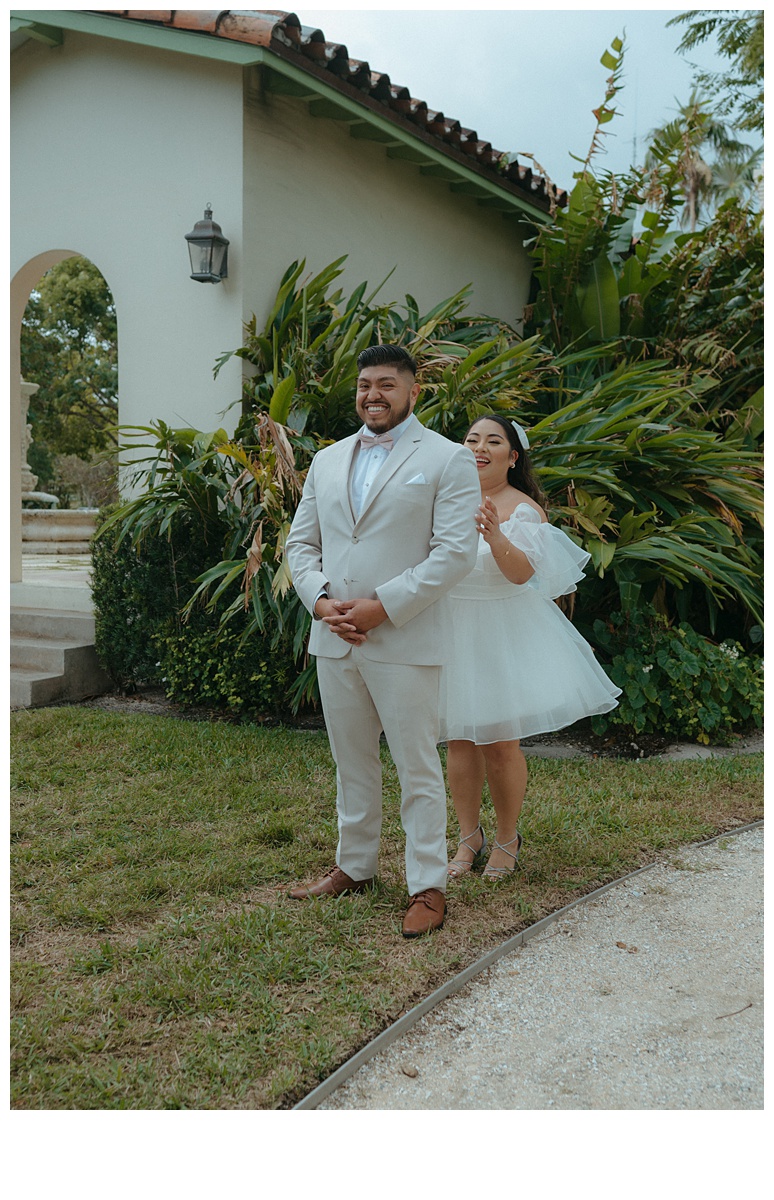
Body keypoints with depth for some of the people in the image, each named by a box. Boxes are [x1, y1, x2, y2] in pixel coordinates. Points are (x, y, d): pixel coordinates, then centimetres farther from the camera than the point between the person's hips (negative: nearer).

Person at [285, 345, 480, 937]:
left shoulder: (447, 459, -3)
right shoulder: (327, 460, 15)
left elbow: (456, 552, -12)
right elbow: (301, 543, 15)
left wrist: (383, 606, -17)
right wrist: (319, 599, -4)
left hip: (404, 641, -5)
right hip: (333, 641, 6)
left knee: (418, 768, 2)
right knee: (352, 762, 17)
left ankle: (428, 887, 13)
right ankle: (354, 867, 32)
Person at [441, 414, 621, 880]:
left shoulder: (524, 509, -6)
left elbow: (523, 572, -23)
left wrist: (496, 536, -39)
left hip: (506, 633, -4)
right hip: (454, 629, 4)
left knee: (501, 742, -1)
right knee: (459, 740, 7)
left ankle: (507, 838, 19)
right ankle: (469, 836, 22)